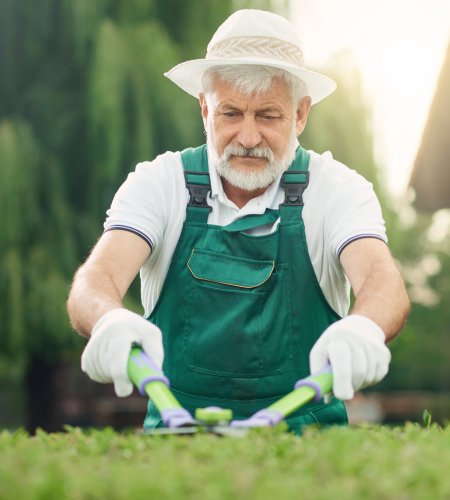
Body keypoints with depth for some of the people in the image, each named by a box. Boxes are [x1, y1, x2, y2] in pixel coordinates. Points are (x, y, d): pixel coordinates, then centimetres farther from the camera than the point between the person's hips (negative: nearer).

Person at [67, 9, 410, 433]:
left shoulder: (336, 188, -3)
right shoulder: (159, 184, -2)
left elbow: (384, 282, -21)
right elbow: (96, 278, -18)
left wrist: (362, 328, -46)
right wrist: (110, 321, -43)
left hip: (305, 436, 0)